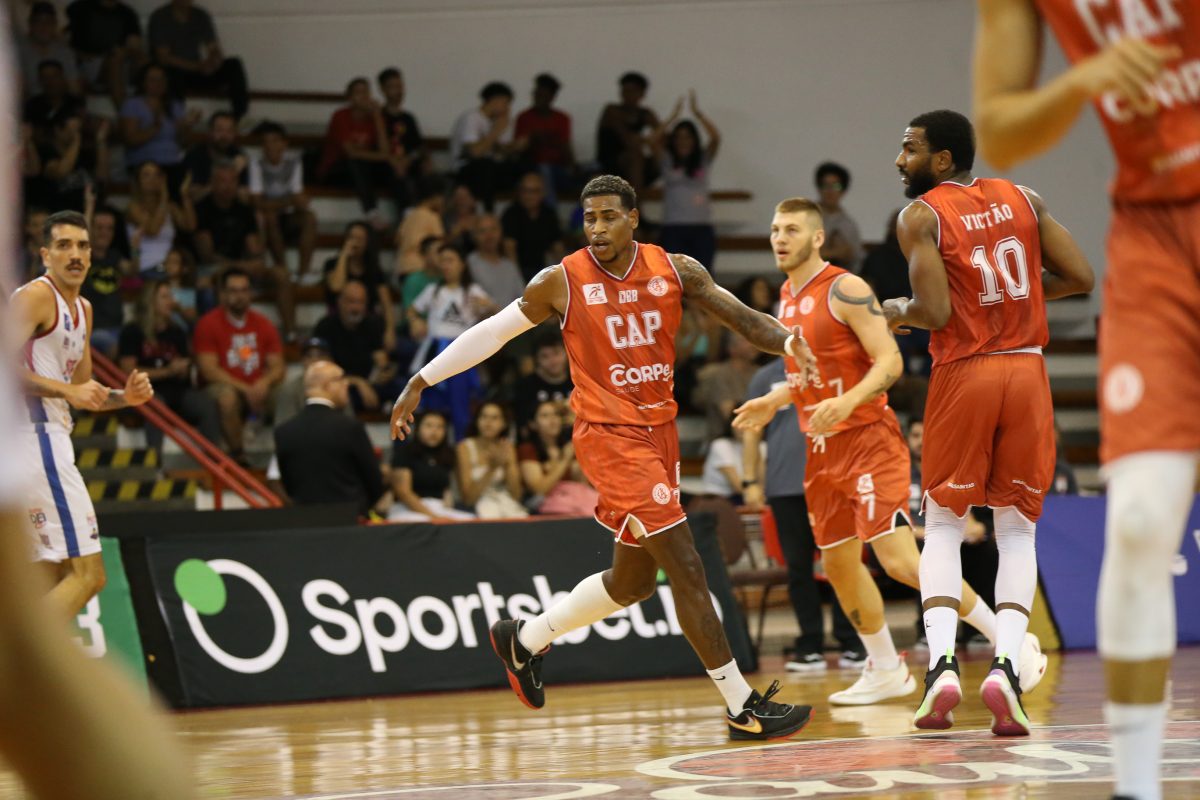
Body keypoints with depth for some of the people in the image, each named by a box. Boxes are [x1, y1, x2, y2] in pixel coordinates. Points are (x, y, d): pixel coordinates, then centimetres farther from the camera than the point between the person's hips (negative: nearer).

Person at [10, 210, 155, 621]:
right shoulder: (35, 297, -10)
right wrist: (66, 391, -26)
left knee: (51, 578, 14)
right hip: (36, 437, -10)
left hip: (51, 439, 10)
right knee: (87, 573, -15)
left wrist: (123, 397, 8)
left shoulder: (83, 309, 19)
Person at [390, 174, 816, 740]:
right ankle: (743, 708, -8)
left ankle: (524, 640, 37)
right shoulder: (563, 282, -8)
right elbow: (493, 332, 2)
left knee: (633, 580, 16)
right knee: (686, 569, -12)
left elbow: (741, 317, -2)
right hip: (608, 434, -6)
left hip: (659, 429, 6)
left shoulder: (675, 270, 1)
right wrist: (420, 383, 4)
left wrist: (788, 342, -23)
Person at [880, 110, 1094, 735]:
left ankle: (941, 666, -7)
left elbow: (936, 312, -15)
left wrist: (899, 313, 6)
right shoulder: (1024, 200, 9)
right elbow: (1080, 278, 4)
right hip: (1026, 372, 3)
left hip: (963, 375, -3)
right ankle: (1006, 665, -9)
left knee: (942, 526, 10)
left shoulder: (920, 216, -5)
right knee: (1017, 530, 9)